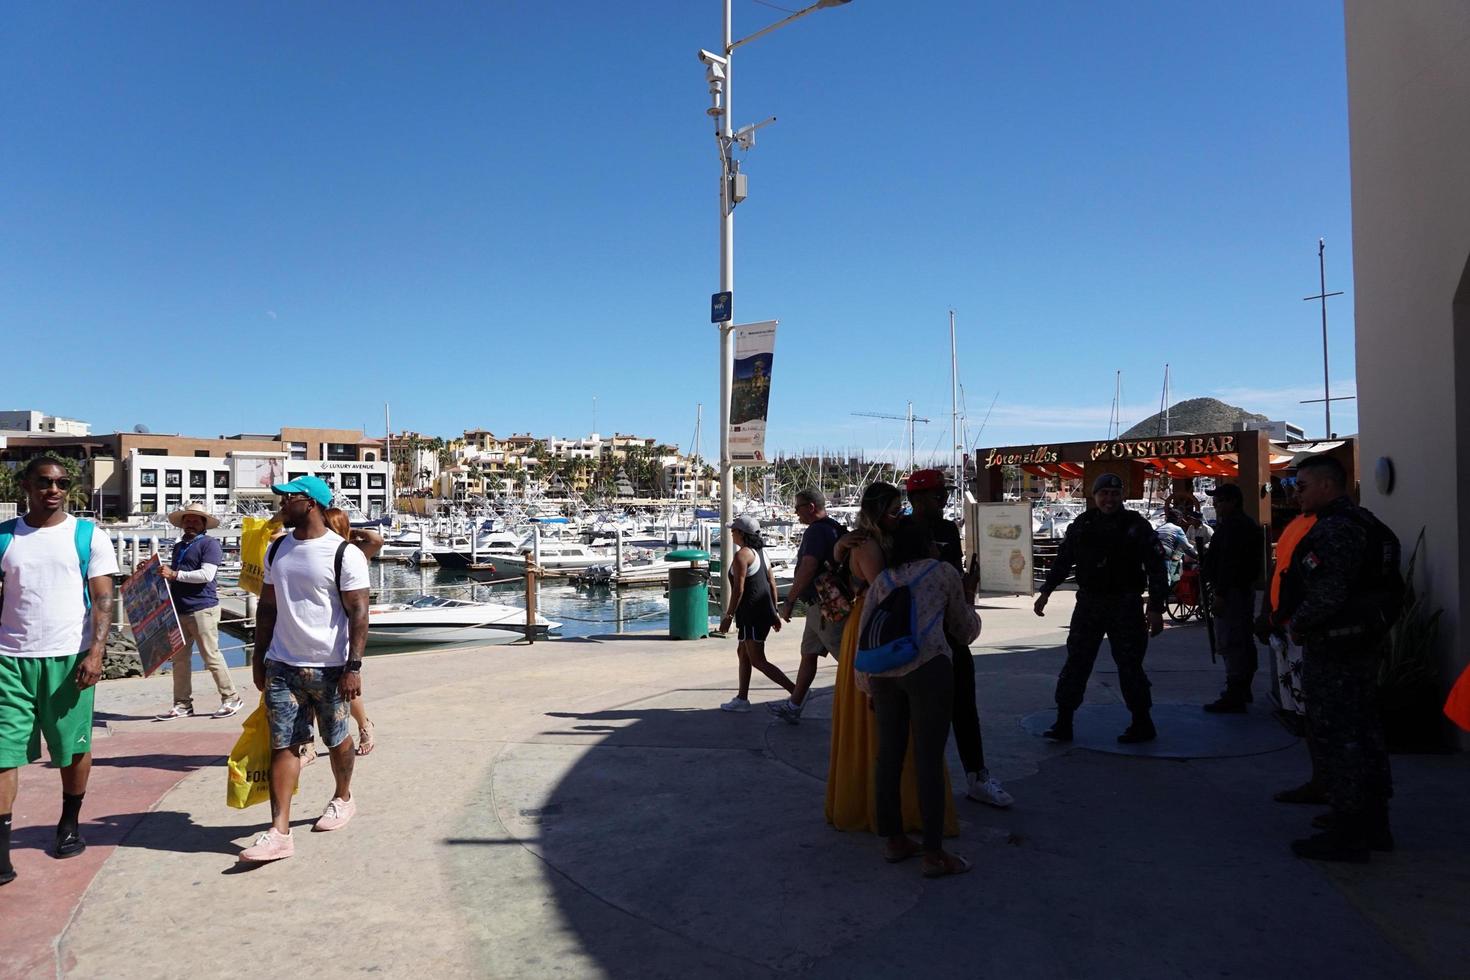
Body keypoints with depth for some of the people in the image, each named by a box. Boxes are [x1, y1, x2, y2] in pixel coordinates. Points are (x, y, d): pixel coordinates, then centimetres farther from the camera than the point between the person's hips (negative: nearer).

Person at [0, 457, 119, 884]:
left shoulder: (89, 536, 1)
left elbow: (102, 599, -2)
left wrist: (95, 652, -12)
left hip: (69, 657, -1)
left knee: (72, 747, 9)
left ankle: (69, 825, 29)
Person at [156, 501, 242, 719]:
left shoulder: (210, 544, -6)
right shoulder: (179, 546, 19)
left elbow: (206, 574, -17)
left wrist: (175, 574, -19)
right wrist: (157, 570, 14)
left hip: (202, 609, -8)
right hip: (179, 611, 8)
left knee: (211, 657, -4)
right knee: (180, 659, 9)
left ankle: (231, 698, 6)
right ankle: (182, 704, 17)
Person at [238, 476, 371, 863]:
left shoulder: (344, 554, -11)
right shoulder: (277, 550, 8)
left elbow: (358, 613, -12)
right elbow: (267, 607, 15)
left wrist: (354, 666, -17)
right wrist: (259, 658, 13)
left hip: (329, 668, -4)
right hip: (282, 666, 5)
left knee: (336, 740, 12)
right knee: (282, 745, -1)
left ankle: (343, 797, 37)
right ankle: (280, 832, 0)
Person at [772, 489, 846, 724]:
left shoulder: (816, 531, -17)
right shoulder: (834, 528, 14)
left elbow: (807, 569, -26)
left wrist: (789, 602, -19)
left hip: (823, 607, -11)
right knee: (808, 654, 15)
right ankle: (794, 706, 23)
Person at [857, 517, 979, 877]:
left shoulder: (881, 580, 20)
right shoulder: (944, 572, 11)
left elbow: (864, 636, 16)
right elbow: (964, 630, 21)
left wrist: (868, 688, 23)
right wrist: (969, 606, 42)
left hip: (882, 672, 5)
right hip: (927, 668, -5)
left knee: (888, 754, 12)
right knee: (929, 759, -2)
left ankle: (893, 839, 23)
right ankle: (934, 854, 3)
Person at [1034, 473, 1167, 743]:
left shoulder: (1137, 526, -4)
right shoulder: (1082, 525, 6)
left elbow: (1156, 568, -5)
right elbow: (1063, 560, 14)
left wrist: (1156, 609, -10)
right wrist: (1046, 592, 9)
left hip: (1125, 606, -3)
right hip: (1088, 604, 3)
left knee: (1129, 665, 3)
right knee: (1076, 662, 3)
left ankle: (1142, 724, 19)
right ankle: (1063, 723, 9)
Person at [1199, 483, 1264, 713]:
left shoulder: (1233, 526, -17)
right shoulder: (1249, 524, 18)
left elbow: (1229, 563, -24)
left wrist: (1220, 593, -24)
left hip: (1231, 591, -12)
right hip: (1245, 588, 12)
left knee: (1229, 644, -11)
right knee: (1244, 641, 17)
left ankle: (1234, 697, -11)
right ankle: (1243, 690, 27)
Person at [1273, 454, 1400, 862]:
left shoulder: (1333, 529, -19)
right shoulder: (1365, 523, 14)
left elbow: (1326, 594, -28)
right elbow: (1393, 587, 21)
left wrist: (1297, 625, -9)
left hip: (1333, 649, -11)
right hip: (1365, 644, 11)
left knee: (1335, 736, -4)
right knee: (1364, 730, 17)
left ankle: (1347, 834, 3)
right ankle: (1373, 823, 28)